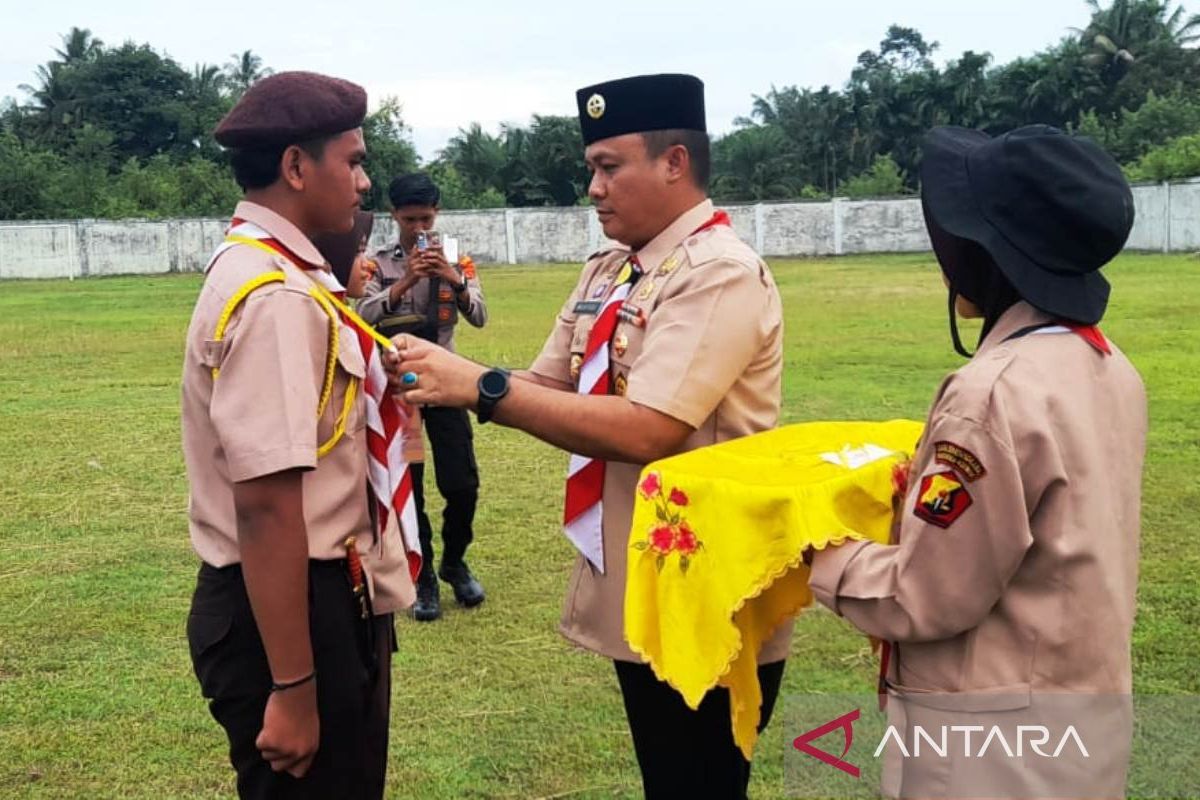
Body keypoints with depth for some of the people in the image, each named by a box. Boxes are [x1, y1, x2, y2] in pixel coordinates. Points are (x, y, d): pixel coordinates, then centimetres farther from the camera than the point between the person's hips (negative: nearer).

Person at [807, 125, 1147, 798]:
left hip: (996, 741, -8)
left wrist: (815, 553, -6)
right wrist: (929, 477, 14)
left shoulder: (994, 393, -26)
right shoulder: (1108, 368, 1)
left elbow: (927, 599, -20)